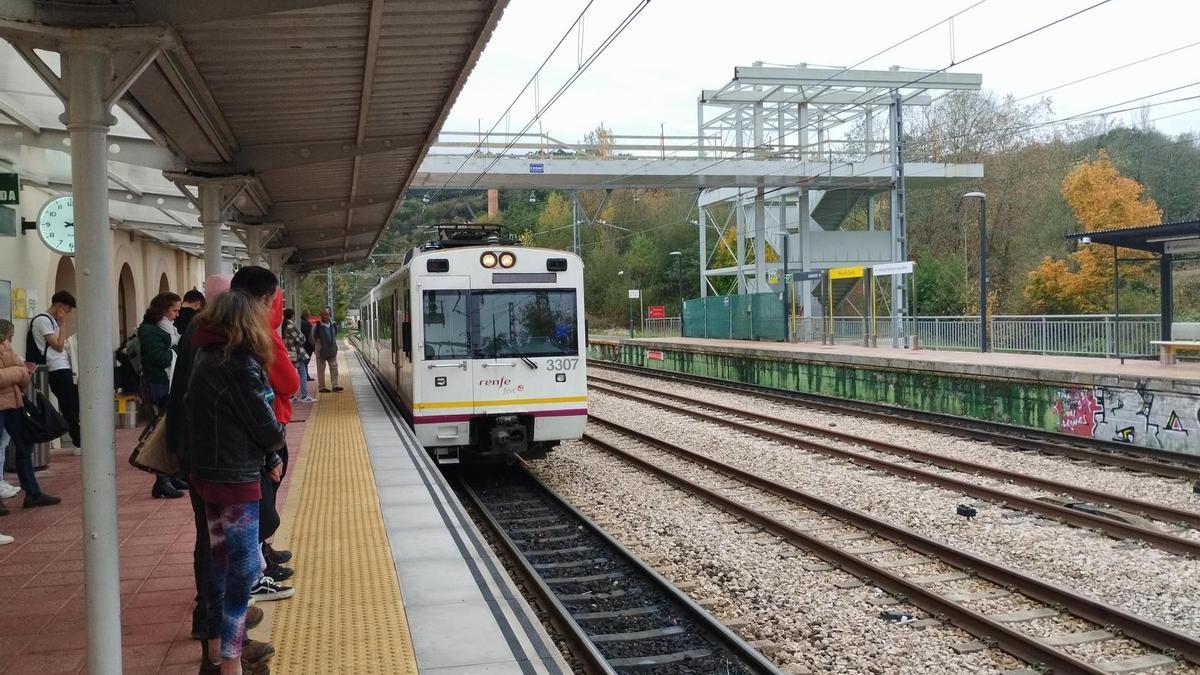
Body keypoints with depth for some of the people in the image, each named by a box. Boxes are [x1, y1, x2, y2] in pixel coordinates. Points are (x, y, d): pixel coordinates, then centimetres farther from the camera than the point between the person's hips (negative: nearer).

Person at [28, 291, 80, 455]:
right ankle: (79, 444, -1)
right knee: (69, 409, -5)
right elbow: (59, 346, -14)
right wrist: (62, 325, -9)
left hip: (64, 369, 9)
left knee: (74, 407, 9)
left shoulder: (52, 320, 18)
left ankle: (79, 441, 13)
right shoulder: (43, 320, -10)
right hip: (58, 371, -9)